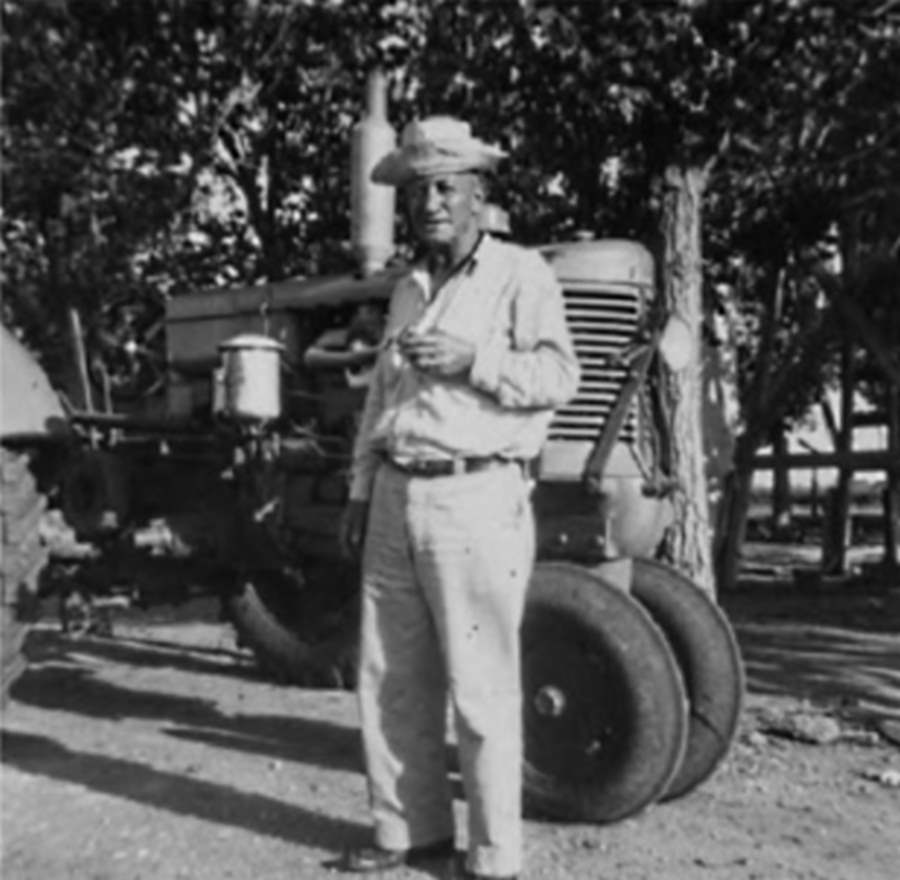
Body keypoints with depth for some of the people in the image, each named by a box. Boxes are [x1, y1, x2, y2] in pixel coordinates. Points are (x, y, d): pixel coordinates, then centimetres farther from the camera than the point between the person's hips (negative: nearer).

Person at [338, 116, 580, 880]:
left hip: (477, 499, -7)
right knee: (391, 680, 12)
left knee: (481, 689, -1)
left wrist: (472, 360, -21)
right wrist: (361, 491, 16)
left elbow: (558, 375, -11)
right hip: (398, 499, 7)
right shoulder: (409, 292, 19)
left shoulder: (521, 275, -1)